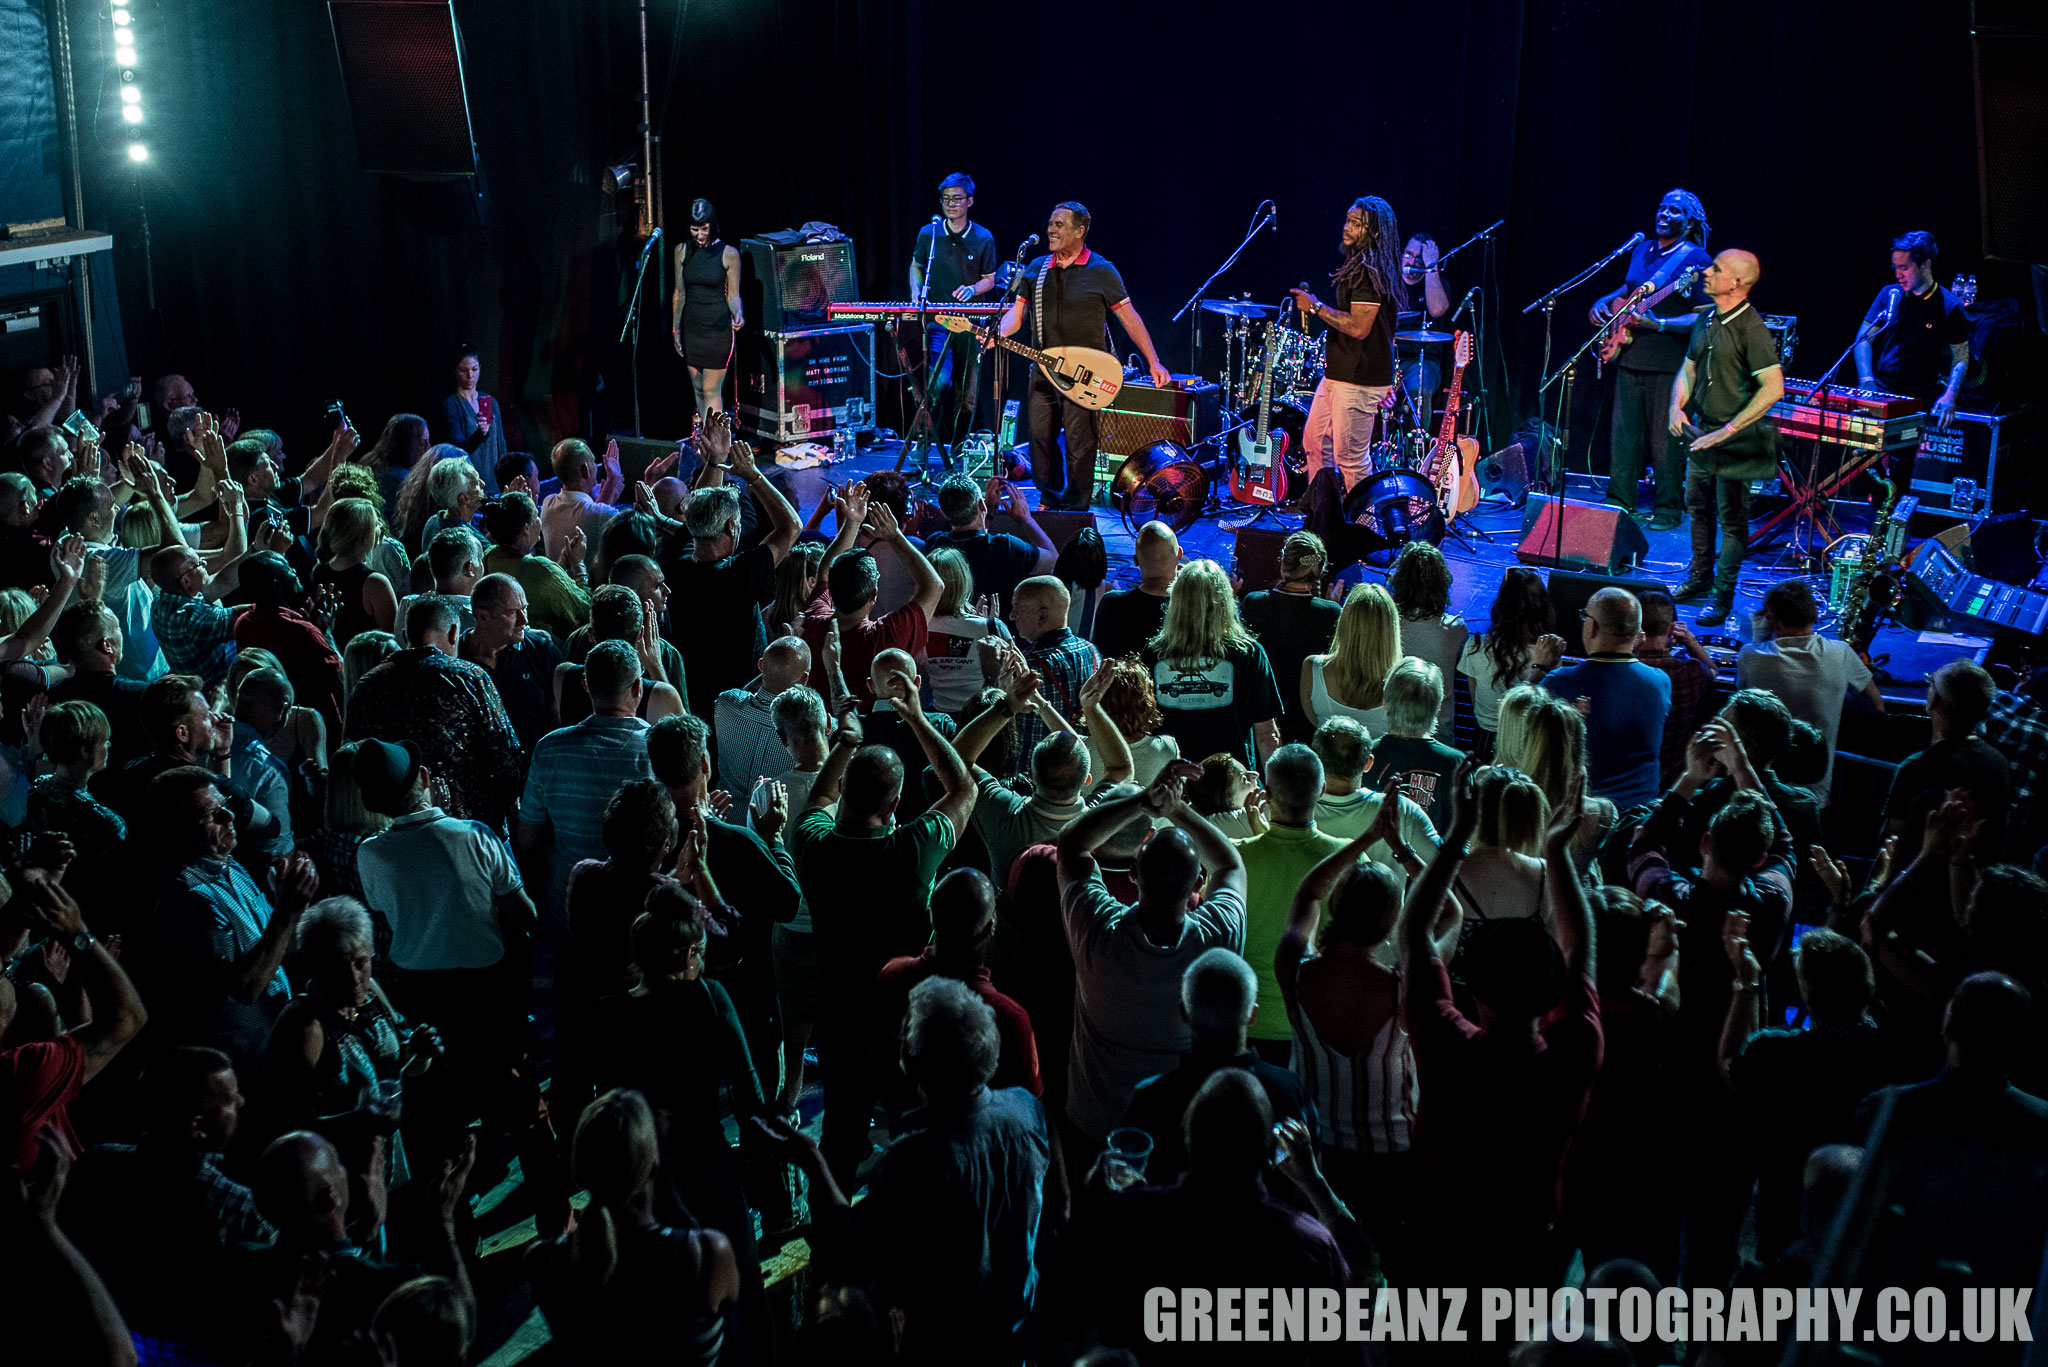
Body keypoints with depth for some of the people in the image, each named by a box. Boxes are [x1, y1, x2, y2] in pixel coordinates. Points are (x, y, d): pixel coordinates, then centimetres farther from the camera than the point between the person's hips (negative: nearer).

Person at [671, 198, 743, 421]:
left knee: (711, 390, -4)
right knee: (698, 389, 10)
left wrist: (738, 315, -25)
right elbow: (679, 292, 9)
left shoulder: (728, 254, -9)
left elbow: (733, 295, -4)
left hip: (718, 329, -4)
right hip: (691, 327, 4)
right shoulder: (682, 250, 2)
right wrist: (675, 329, 10)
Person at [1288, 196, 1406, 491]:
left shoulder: (1371, 270, -18)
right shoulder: (1358, 264, 14)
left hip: (1359, 380, -11)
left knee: (1349, 457, -6)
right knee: (1315, 442, 19)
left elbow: (1359, 327, -24)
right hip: (1338, 373, 11)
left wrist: (1317, 307, -15)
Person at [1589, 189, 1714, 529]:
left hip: (1669, 362, -6)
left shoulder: (1695, 260, -7)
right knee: (1623, 431, 9)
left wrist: (1657, 324, -23)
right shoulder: (1642, 250, 14)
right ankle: (1619, 501, 18)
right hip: (1630, 357, 6)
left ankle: (1667, 510, 7)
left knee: (1665, 438, -2)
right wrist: (1603, 302, 12)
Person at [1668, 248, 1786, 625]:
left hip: (1735, 441, -8)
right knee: (1698, 507, 19)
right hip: (1701, 432, 8)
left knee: (1731, 518, 0)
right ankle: (1700, 579, 35)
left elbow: (1773, 389, -24)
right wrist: (1677, 406, 1)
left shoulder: (1751, 330, -18)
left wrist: (1728, 431, -24)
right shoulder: (1705, 320, 7)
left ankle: (1722, 598, 7)